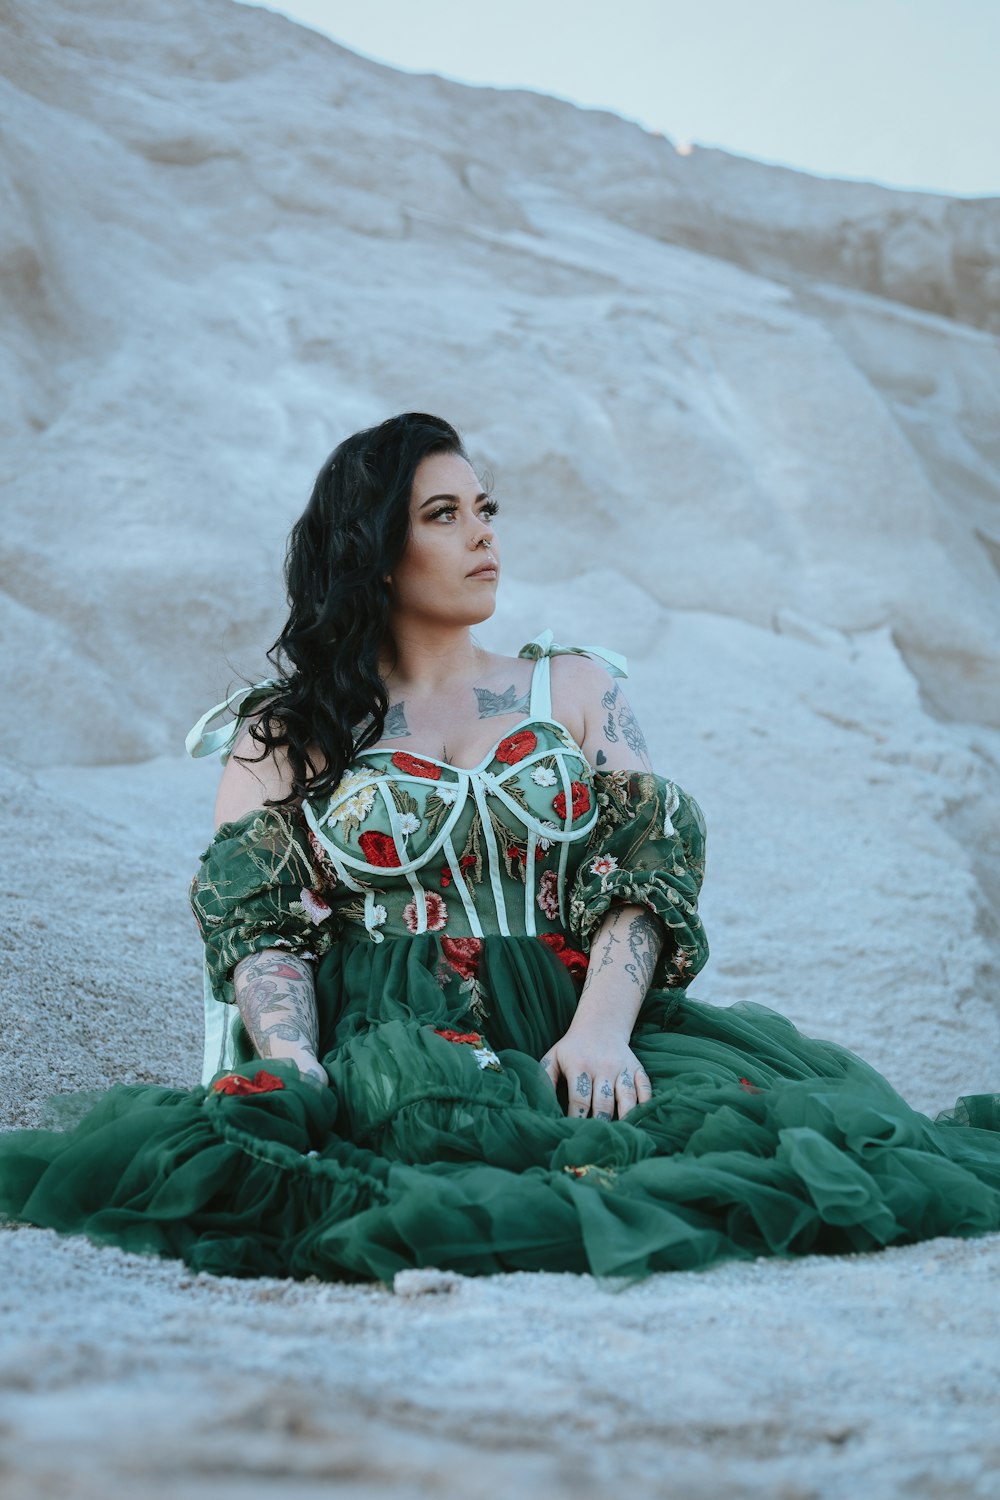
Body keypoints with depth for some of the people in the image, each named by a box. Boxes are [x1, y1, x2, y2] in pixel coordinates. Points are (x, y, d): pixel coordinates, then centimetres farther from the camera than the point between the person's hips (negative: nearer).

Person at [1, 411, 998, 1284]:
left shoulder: (576, 689, 20)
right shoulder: (283, 731, 15)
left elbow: (643, 866, 6)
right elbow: (255, 920, 3)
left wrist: (601, 1029, -15)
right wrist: (294, 1067, -19)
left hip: (565, 1030, 2)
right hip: (382, 1035, -2)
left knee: (740, 1100, -30)